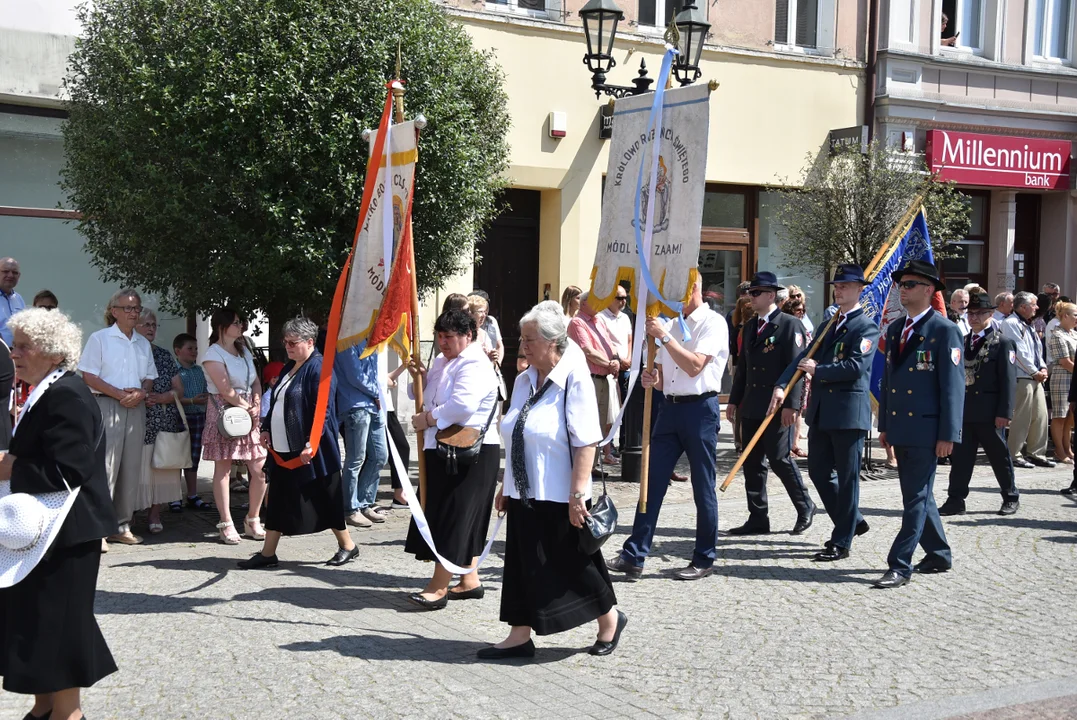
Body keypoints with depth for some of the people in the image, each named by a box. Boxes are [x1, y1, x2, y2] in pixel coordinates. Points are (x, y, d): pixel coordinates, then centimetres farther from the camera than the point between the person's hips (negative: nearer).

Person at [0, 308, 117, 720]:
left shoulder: (66, 395, -19)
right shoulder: (48, 391, 13)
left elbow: (69, 469, -27)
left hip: (63, 531, -10)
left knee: (57, 620, 0)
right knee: (35, 619, 15)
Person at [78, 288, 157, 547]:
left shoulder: (143, 343, 17)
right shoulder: (100, 338, 0)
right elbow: (88, 376, -7)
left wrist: (141, 392, -4)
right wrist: (119, 394, -16)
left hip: (136, 408, 6)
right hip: (107, 405, -6)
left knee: (131, 467, 6)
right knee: (105, 466, -11)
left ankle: (122, 526, 13)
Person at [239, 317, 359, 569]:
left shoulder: (318, 368, -14)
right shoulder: (289, 368, 14)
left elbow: (322, 411, -20)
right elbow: (276, 403, 23)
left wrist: (310, 443, -25)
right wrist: (267, 429, 12)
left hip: (309, 451, -9)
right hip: (283, 449, 9)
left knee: (323, 499, 1)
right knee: (278, 500, 10)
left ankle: (347, 546, 16)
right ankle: (267, 553, 17)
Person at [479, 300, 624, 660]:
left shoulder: (574, 380, -14)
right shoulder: (524, 380, 9)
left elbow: (585, 442, -19)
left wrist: (577, 495, -23)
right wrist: (506, 485, 17)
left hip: (560, 497, -7)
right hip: (525, 495, 7)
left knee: (573, 564, 5)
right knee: (523, 564, 9)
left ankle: (610, 618, 27)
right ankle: (520, 635, 18)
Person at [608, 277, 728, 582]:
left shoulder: (712, 323, -6)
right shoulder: (671, 324, 15)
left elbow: (694, 366, -18)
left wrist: (663, 336, -17)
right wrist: (653, 380, -3)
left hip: (700, 409, -7)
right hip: (670, 408, 7)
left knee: (703, 487, 3)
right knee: (652, 483, 3)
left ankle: (704, 560, 14)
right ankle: (634, 556, 5)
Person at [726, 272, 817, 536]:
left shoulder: (790, 325, -7)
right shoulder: (750, 327, 17)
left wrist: (791, 404, -19)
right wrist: (734, 399, 16)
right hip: (751, 407, 8)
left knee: (779, 459, -5)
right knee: (752, 463, 7)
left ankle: (805, 507, 16)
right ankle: (758, 519, 13)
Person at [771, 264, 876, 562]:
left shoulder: (867, 327, -7)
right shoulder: (827, 326, 18)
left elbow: (855, 366, -20)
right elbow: (804, 358, 8)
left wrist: (818, 371, -9)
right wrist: (781, 386, -7)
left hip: (849, 413, -8)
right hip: (821, 412, 8)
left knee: (847, 477, 0)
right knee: (819, 472, 12)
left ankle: (841, 542, 7)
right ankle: (852, 521, 30)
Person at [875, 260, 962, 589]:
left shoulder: (945, 331, -9)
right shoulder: (895, 330, 13)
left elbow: (953, 386, -12)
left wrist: (948, 435, -15)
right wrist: (884, 425, 15)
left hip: (926, 430, -8)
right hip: (899, 428, 8)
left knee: (917, 498, -5)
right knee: (917, 496, 15)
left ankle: (900, 566, -4)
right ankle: (939, 555, 28)